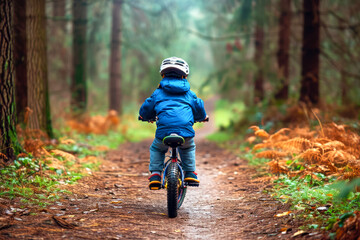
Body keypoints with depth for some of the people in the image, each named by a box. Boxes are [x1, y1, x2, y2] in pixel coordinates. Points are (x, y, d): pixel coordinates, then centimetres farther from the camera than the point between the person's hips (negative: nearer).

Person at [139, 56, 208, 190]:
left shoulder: (158, 93, 19)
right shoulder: (189, 94, 21)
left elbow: (146, 108, 25)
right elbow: (199, 108, 29)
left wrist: (145, 117, 49)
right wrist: (202, 117, 53)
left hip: (164, 130, -1)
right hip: (186, 131, 1)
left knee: (156, 149, 29)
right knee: (188, 148, 34)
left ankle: (155, 174, 12)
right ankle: (190, 173, 24)